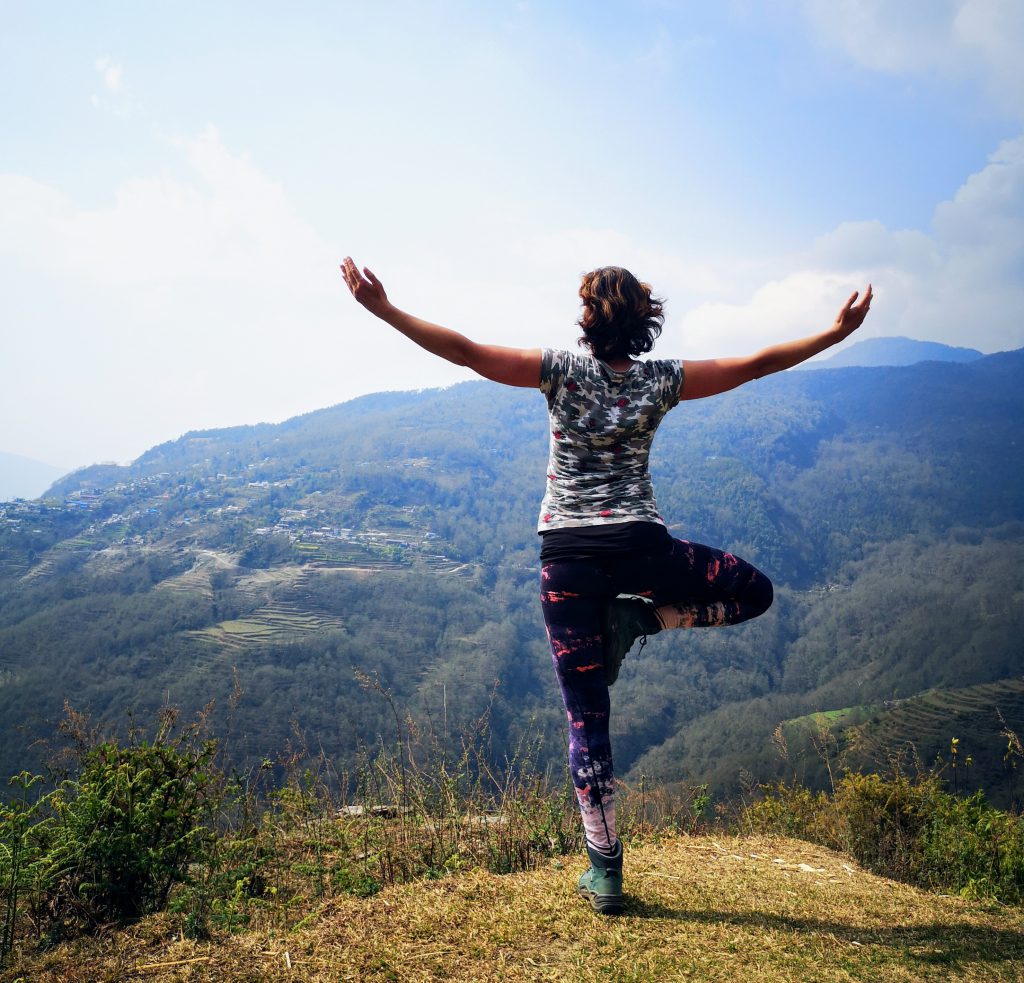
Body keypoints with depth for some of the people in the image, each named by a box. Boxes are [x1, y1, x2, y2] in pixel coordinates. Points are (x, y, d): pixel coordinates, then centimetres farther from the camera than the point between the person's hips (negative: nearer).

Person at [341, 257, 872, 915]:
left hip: (567, 554, 0)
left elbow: (464, 351, -6)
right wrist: (839, 332, 22)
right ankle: (639, 618, 2)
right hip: (642, 546, 0)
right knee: (755, 591, 24)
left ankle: (606, 874, 11)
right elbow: (760, 364, 10)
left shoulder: (562, 370, 0)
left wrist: (385, 310, -1)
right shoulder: (663, 380, 4)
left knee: (587, 717, 7)